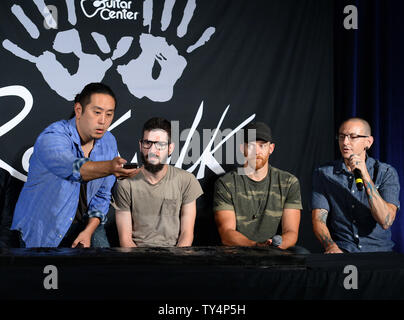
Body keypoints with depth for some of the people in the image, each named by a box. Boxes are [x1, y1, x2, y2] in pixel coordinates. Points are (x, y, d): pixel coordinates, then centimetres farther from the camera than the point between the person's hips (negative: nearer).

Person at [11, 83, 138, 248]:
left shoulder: (109, 142, 1)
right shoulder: (52, 137, -19)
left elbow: (102, 194, 6)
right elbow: (71, 168, -40)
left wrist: (89, 231, -7)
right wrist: (110, 167, -57)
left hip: (81, 230, 5)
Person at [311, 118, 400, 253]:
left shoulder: (386, 172, 2)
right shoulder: (323, 173, 5)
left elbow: (385, 222, -12)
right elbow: (318, 220, -3)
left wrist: (365, 176, -17)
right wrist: (331, 246, -23)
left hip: (378, 251, 0)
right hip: (340, 251, 0)